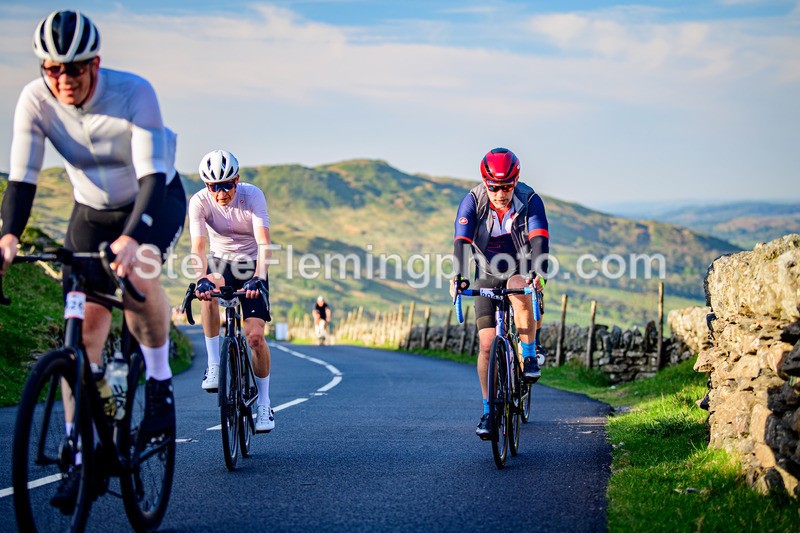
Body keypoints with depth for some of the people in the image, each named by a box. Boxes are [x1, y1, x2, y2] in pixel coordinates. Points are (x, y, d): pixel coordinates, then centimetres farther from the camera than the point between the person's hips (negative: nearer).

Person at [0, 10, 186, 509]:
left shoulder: (134, 92, -31)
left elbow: (152, 176, -38)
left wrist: (131, 238, -53)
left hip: (157, 201, -3)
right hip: (92, 210, 3)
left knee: (137, 272, -35)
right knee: (86, 327, -7)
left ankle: (160, 383, -11)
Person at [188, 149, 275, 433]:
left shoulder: (252, 195, -23)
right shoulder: (199, 201, -20)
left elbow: (264, 242, -33)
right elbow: (198, 246, -31)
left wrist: (258, 279, -49)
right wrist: (202, 279, -50)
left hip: (251, 265, -1)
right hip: (220, 261, 1)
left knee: (255, 335, -13)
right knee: (209, 291, -36)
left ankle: (264, 405, 3)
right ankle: (214, 364, -24)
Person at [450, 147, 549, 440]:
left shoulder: (530, 201, -19)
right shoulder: (473, 201, -17)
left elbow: (539, 239, -32)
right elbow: (461, 241, -28)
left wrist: (538, 274, -49)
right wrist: (459, 277, -44)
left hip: (521, 270, -1)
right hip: (488, 275, 1)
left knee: (519, 291, -38)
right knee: (487, 344, -7)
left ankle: (529, 356, -20)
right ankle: (488, 411, 4)